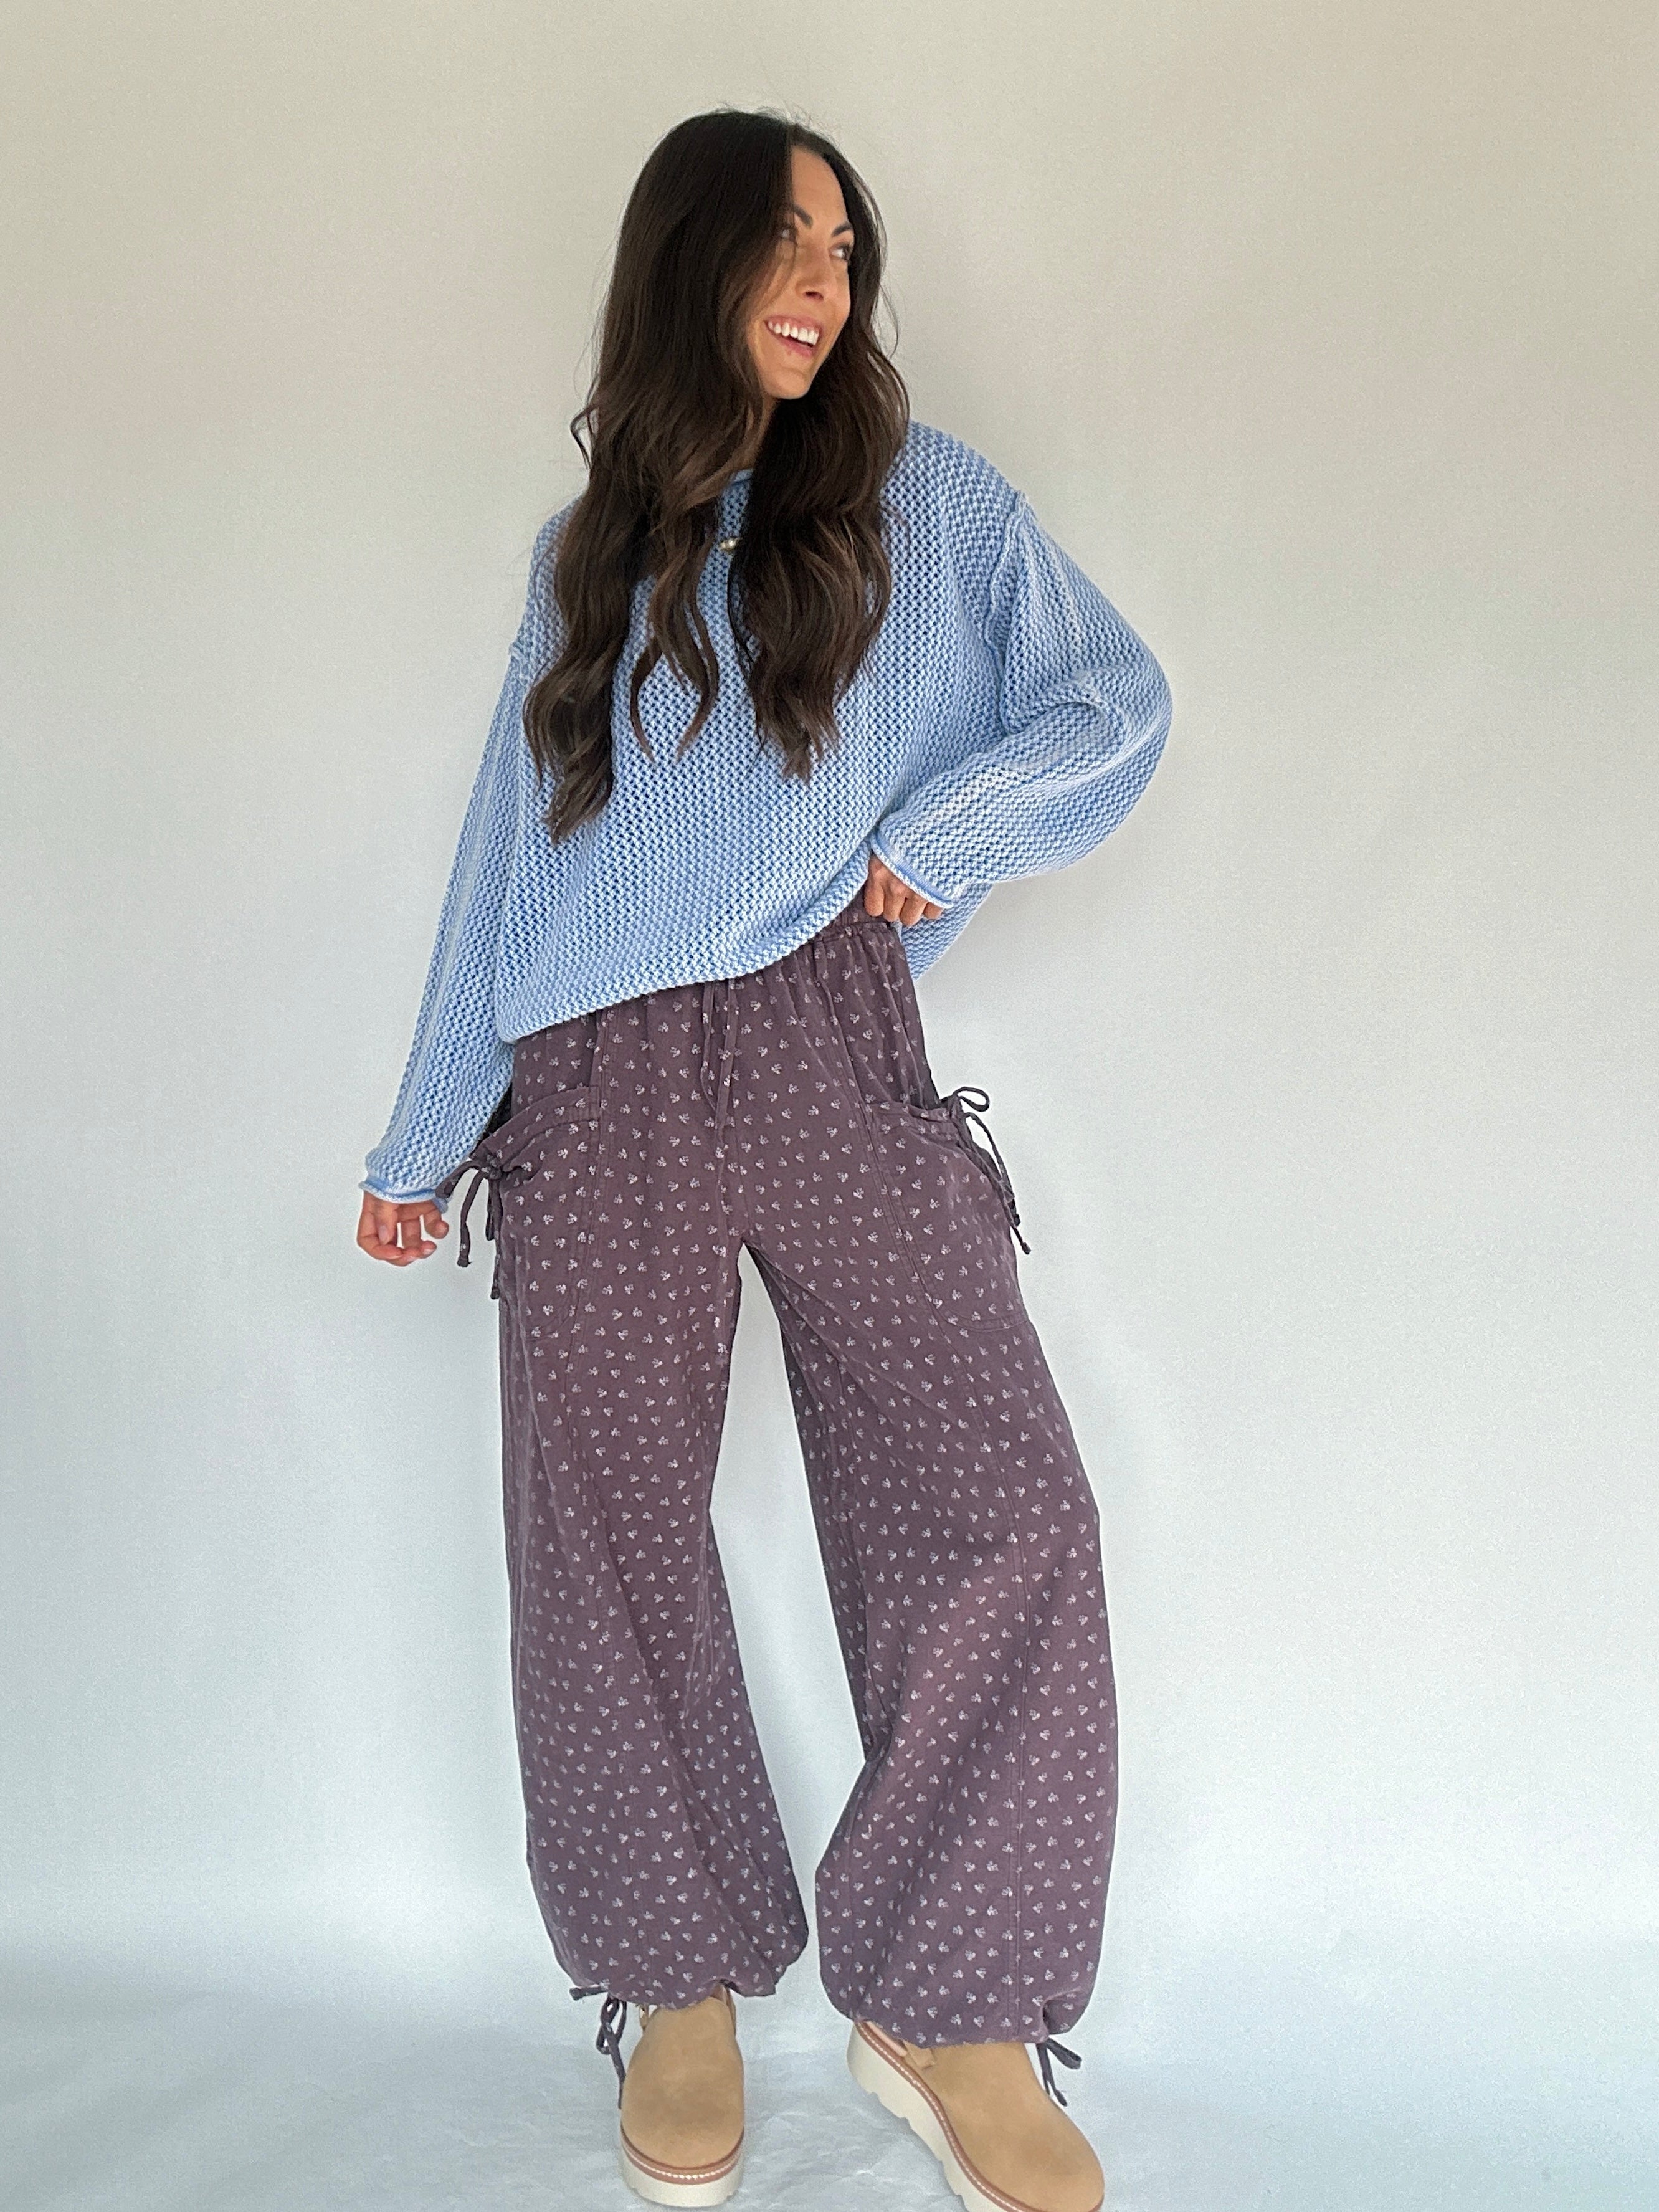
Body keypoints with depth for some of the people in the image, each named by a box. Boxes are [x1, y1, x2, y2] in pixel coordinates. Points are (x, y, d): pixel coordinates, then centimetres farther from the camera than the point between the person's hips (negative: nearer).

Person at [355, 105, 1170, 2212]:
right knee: (603, 1528, -2)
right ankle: (685, 1980, 17)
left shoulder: (926, 495, 14)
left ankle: (945, 2005, 4)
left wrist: (951, 824, -8)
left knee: (997, 1505, -12)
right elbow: (508, 842, 19)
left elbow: (1117, 696, 10)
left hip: (829, 1047, -1)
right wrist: (429, 1131, 17)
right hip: (597, 1088, 2)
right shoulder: (585, 553, 20)